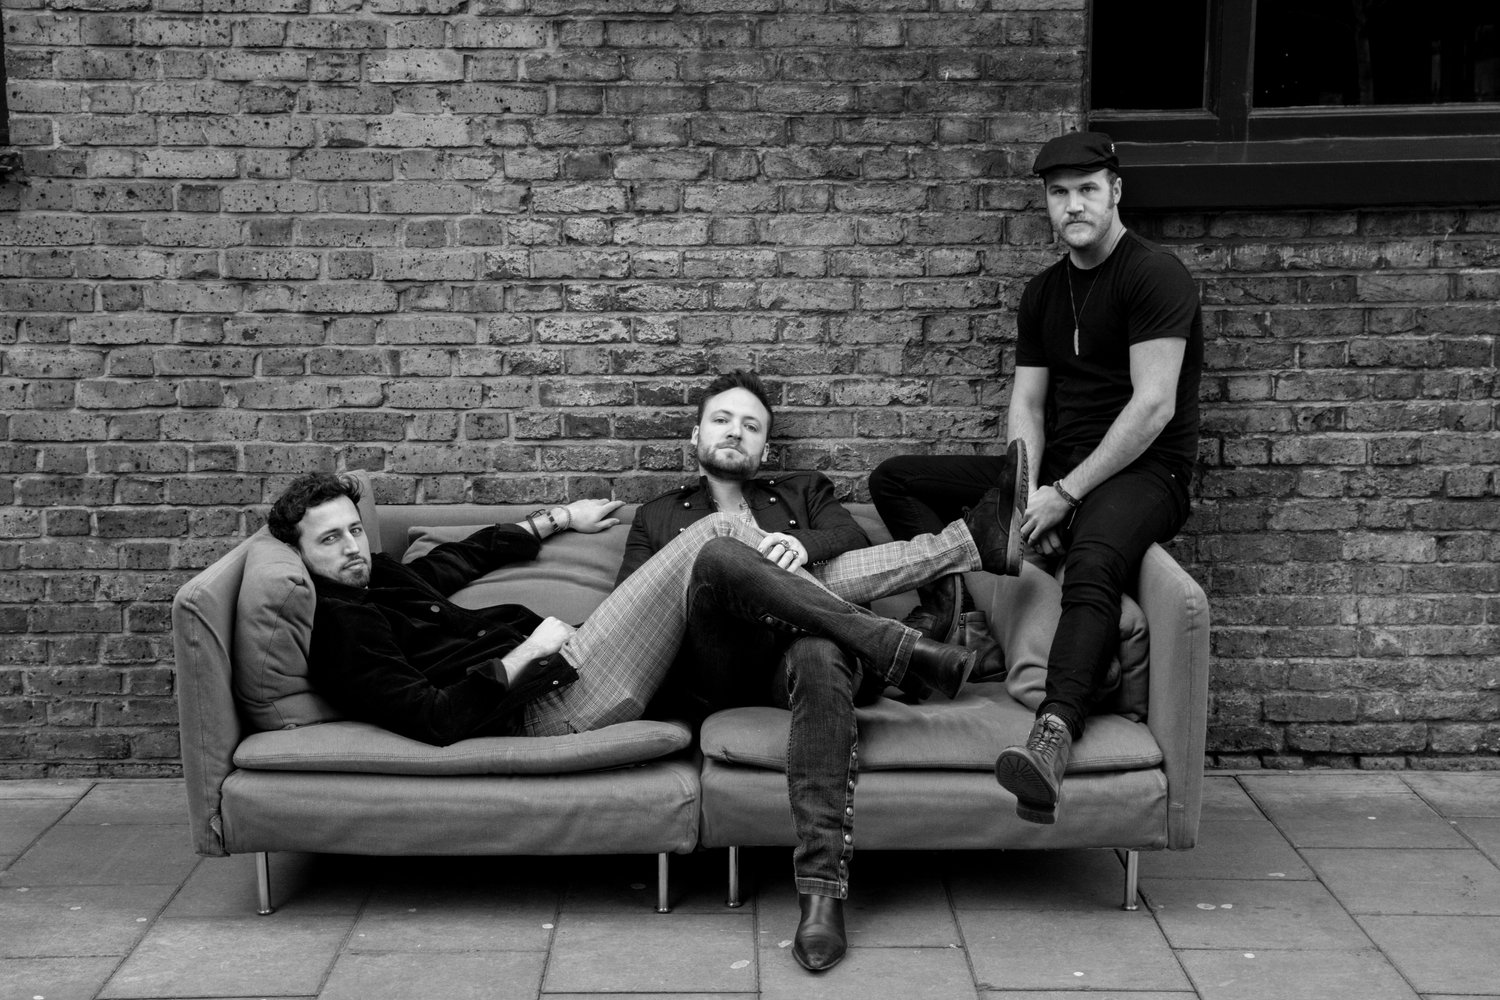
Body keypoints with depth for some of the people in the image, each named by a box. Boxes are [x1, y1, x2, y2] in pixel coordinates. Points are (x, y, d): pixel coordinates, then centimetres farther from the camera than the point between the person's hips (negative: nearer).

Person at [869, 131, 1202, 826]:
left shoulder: (1154, 275, -6)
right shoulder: (1042, 293, 17)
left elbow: (1153, 405, -15)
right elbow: (1026, 403, 10)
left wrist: (1066, 494, -17)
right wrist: (1028, 492, -10)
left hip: (1141, 473, -8)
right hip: (1056, 471, 8)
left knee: (1092, 563, -41)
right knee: (893, 480, -1)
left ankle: (1054, 734, -59)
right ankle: (954, 612, -21)